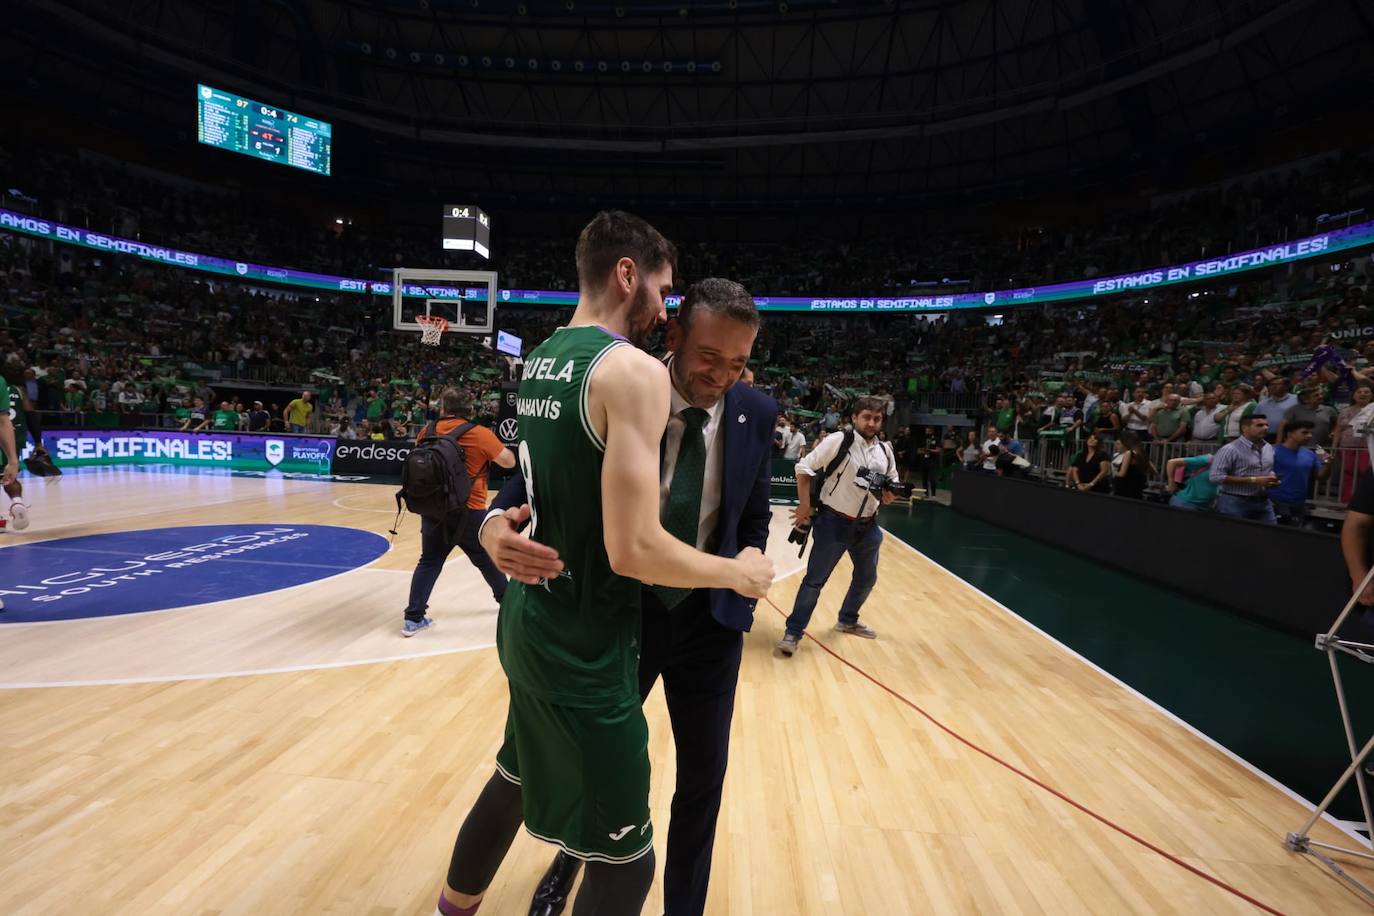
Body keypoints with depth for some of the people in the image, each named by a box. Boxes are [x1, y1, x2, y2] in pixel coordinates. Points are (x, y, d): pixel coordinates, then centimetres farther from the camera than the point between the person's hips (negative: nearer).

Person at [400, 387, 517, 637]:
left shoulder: (428, 431, 1)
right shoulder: (480, 433, -11)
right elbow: (509, 462, -5)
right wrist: (499, 447, 15)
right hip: (468, 512, -3)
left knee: (429, 562, 10)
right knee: (487, 559, 16)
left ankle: (413, 618, 4)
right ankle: (507, 599, 35)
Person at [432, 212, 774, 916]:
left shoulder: (539, 361, 8)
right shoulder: (634, 370, -20)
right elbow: (635, 551, -26)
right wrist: (740, 573, -10)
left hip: (528, 620, 9)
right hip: (584, 645, -9)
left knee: (516, 777, 31)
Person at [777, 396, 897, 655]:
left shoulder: (885, 451, 5)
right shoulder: (838, 441, -14)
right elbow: (804, 468, -11)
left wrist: (889, 494, -8)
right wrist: (805, 505, -15)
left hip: (867, 526, 7)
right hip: (833, 521, -7)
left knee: (867, 578, 21)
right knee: (815, 579, -4)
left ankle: (848, 621, 44)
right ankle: (793, 633, 7)